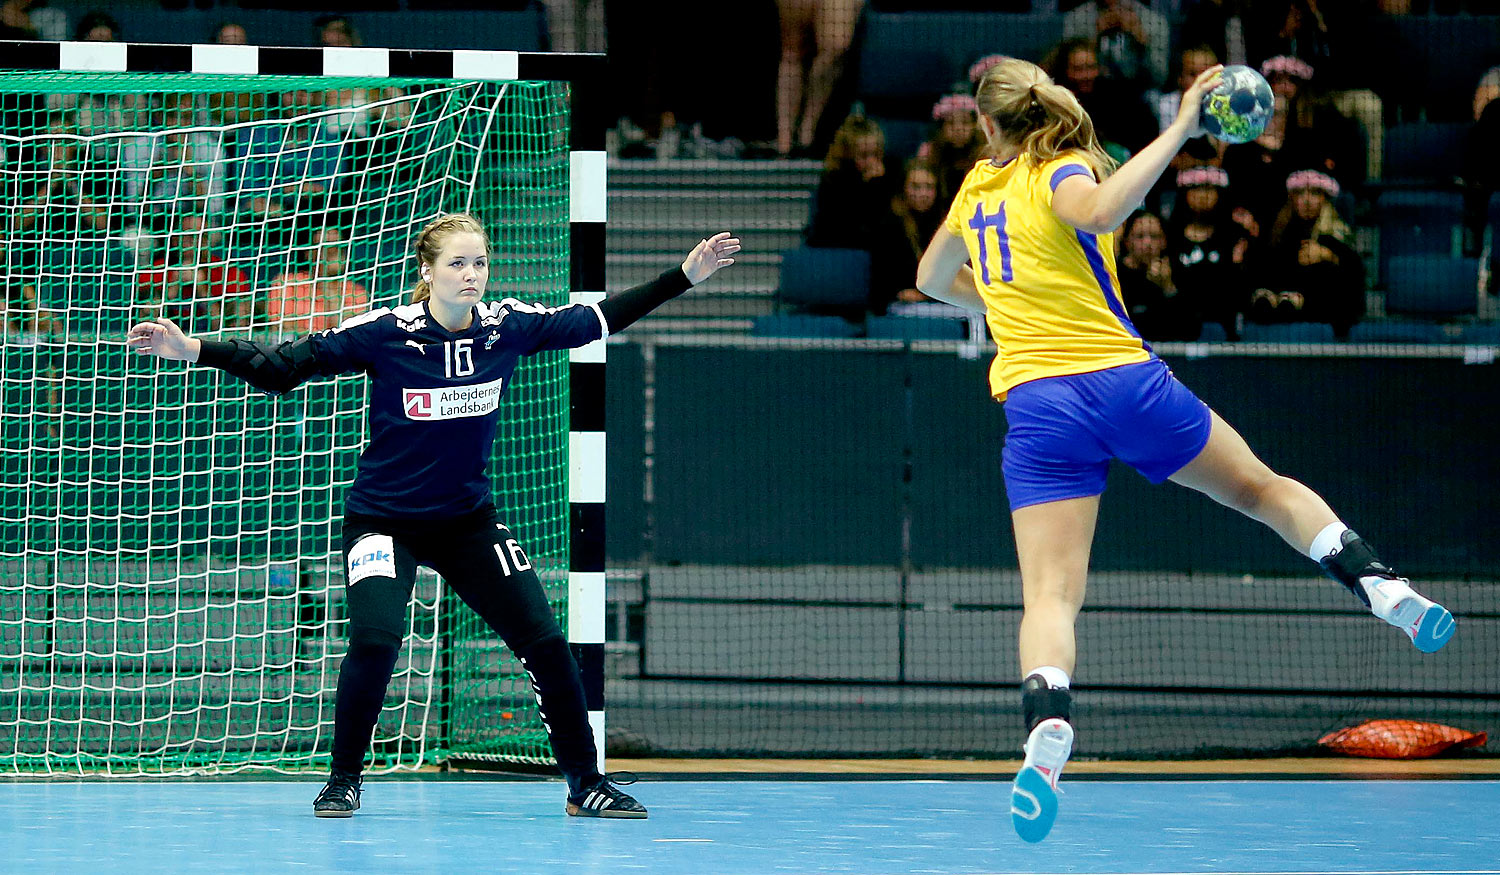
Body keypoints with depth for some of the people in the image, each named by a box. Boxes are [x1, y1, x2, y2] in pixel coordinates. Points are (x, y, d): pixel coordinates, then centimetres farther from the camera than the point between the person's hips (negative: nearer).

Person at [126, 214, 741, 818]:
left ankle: (586, 784, 15)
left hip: (468, 520, 4)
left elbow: (599, 319, 7)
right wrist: (193, 351, -26)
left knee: (546, 642, -3)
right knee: (375, 640, -26)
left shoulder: (508, 325, -8)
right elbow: (281, 367, -16)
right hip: (384, 519, -4)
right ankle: (343, 782, -5)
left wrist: (685, 277, 5)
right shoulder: (385, 333, -18)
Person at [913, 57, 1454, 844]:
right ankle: (1385, 590, 6)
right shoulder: (1060, 174, -1)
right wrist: (1177, 133, -22)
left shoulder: (979, 187, 13)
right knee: (1264, 489, 18)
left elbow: (933, 278, 30)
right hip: (1123, 380, -2)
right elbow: (1099, 212, -27)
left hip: (1038, 403, 2)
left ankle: (1046, 734, -31)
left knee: (1050, 596, -6)